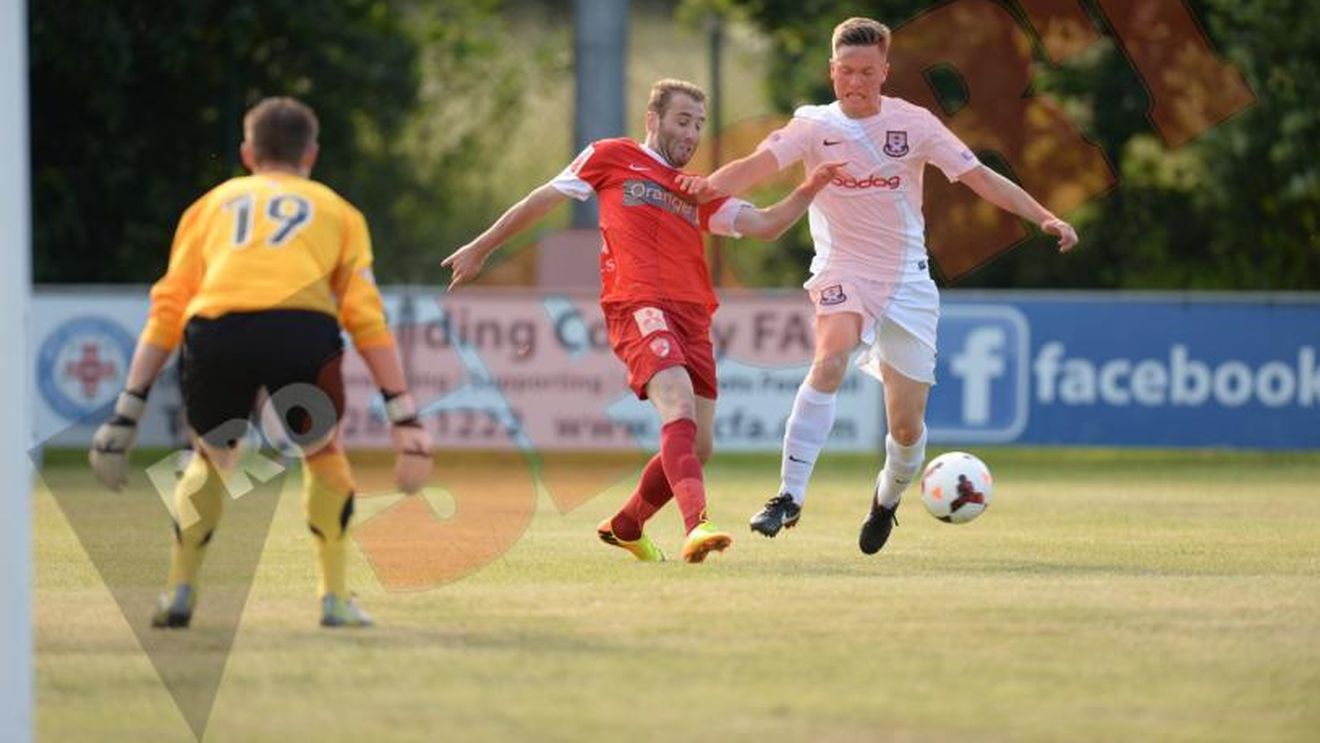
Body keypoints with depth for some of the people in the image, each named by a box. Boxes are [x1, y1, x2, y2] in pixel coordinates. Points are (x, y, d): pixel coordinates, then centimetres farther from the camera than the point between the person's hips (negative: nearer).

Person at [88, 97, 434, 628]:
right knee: (324, 455, 27)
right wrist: (405, 419, 16)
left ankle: (179, 594, 23)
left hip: (214, 331, 1)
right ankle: (337, 599, 21)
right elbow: (367, 318, 18)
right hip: (301, 328, -1)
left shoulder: (212, 204, 33)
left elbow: (167, 311, 25)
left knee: (210, 458, 29)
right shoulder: (337, 211, 30)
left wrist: (127, 414, 25)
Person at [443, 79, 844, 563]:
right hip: (637, 305, -6)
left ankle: (624, 526, 26)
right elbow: (542, 200, 19)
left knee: (696, 447, 2)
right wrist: (482, 248, 22)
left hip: (692, 315, 6)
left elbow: (764, 225, 16)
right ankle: (696, 526, -46)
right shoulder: (612, 158, 13)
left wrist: (809, 190, -1)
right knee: (679, 407, -29)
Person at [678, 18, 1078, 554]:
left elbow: (981, 178, -3)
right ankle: (789, 498, -33)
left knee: (907, 425, 2)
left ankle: (887, 501, 36)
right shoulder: (815, 127, -5)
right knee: (831, 359, -33)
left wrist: (1044, 217, -13)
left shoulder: (913, 124, -4)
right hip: (841, 273, -1)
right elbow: (757, 166, -20)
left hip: (906, 282, 1)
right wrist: (710, 186, -41)